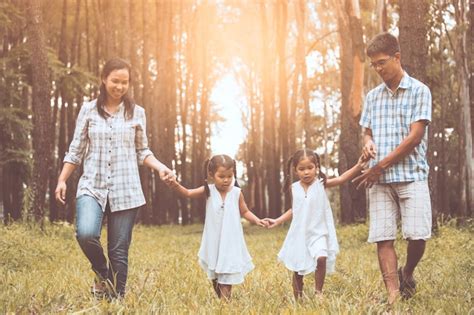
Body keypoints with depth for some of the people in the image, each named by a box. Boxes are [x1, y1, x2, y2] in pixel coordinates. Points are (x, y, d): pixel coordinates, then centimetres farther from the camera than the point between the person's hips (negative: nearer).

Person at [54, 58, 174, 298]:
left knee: (119, 251, 0)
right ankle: (102, 273, 4)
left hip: (125, 189, 1)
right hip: (92, 185, 0)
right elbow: (76, 150, 10)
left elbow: (142, 151, 11)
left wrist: (160, 167, -6)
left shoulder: (136, 112, 7)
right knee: (86, 233, -26)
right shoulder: (89, 110, 7)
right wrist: (62, 180, 4)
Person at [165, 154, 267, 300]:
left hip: (230, 241, -2)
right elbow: (188, 193, -14)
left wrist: (256, 220, -13)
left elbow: (244, 212, 3)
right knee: (214, 276, 17)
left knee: (227, 275, -1)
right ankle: (219, 301, 34)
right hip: (214, 240, 2)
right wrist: (176, 185, -34)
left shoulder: (237, 192, -7)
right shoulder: (208, 191, -7)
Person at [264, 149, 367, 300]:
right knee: (297, 268, 8)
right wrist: (277, 221, 13)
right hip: (299, 233, 3)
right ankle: (297, 299, 22)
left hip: (318, 232, -3)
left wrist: (358, 167, -30)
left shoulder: (321, 183, -5)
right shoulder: (294, 188, 3)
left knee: (321, 258, -27)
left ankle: (318, 291, -9)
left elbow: (341, 179, -17)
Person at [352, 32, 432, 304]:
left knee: (418, 235, -9)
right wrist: (367, 142, -6)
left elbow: (415, 136, -9)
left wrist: (381, 165, -10)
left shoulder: (419, 91, -2)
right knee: (383, 238, -3)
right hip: (379, 179, 4)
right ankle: (393, 295, 0)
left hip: (411, 175, -4)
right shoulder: (373, 97, 14)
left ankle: (407, 274, 21)